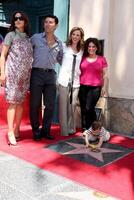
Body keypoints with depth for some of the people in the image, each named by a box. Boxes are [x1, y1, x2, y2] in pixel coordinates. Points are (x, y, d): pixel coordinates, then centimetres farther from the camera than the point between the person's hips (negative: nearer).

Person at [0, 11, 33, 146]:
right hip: (12, 73, -5)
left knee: (21, 102, 6)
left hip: (25, 75, 5)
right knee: (12, 102, -7)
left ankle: (16, 130, 16)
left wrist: (30, 73, 10)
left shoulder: (28, 38, 15)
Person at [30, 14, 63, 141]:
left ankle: (46, 130, 17)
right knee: (35, 104, 1)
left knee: (50, 105, 4)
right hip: (37, 73, -3)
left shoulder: (59, 43, 13)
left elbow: (61, 59, 24)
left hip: (51, 75, 3)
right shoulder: (36, 38, 3)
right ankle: (36, 131, 14)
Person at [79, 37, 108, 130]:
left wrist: (104, 87, -1)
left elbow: (105, 74, 6)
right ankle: (85, 130, 19)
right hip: (83, 87, 3)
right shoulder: (82, 58, 7)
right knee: (83, 109, 5)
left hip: (95, 88, -2)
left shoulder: (102, 59, 4)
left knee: (89, 108, -13)